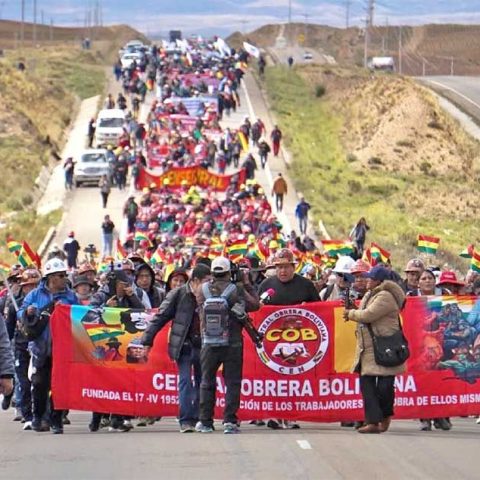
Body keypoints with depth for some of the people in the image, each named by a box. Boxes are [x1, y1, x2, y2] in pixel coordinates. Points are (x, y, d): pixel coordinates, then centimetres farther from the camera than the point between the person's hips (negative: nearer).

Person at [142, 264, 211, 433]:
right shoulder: (179, 294, -6)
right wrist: (147, 341, -7)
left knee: (201, 383, 8)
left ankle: (197, 419, 18)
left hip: (203, 347, 3)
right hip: (184, 346, -3)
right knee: (185, 381, -6)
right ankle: (185, 420, -6)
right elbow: (160, 317, -4)